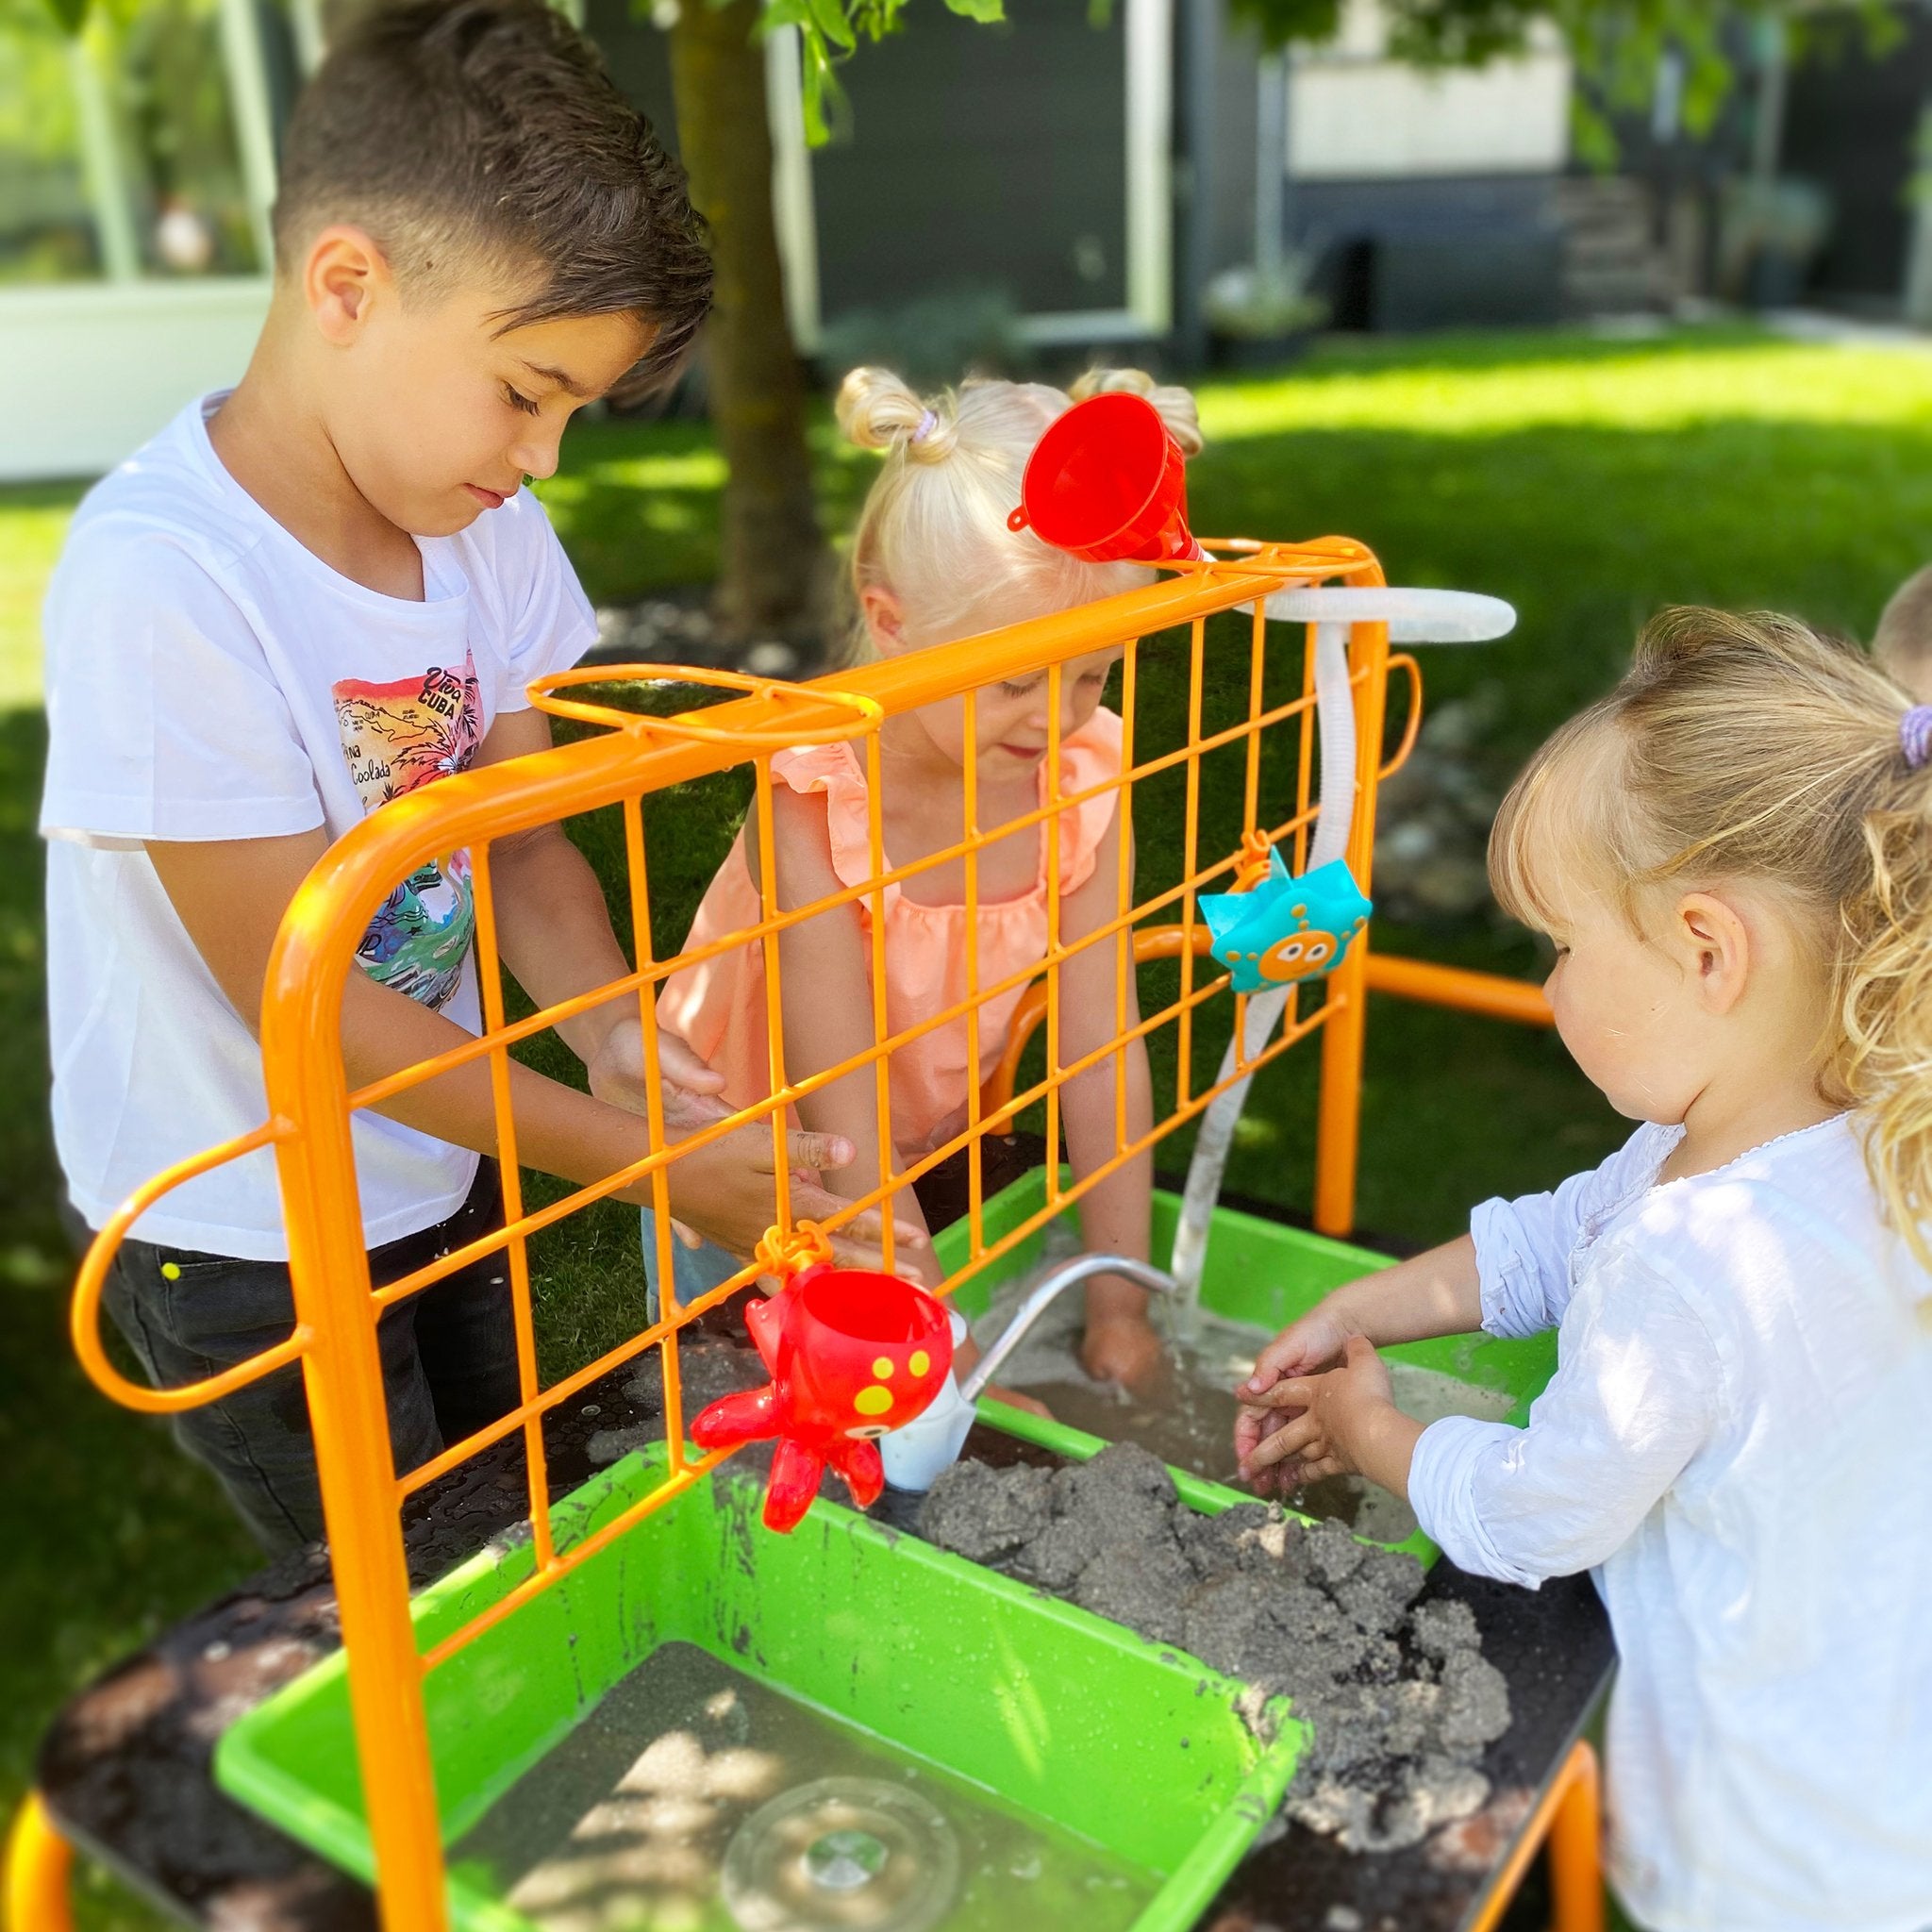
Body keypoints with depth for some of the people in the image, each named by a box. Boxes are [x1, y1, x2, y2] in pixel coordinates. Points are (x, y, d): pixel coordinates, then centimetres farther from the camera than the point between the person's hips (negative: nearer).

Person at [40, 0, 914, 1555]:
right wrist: (649, 1161, -25)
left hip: (445, 1165, 6)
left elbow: (525, 838, -1)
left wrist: (614, 1036, -21)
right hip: (239, 1236, -6)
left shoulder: (486, 530, -7)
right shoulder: (161, 583, -29)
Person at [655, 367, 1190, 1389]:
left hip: (937, 1155, 4)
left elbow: (1100, 1055, -16)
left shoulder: (1084, 778, -19)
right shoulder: (811, 810, -33)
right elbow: (845, 1129, -32)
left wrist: (1120, 1306, -14)